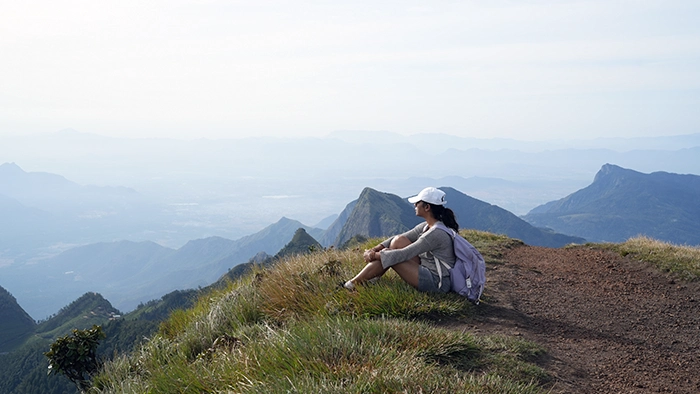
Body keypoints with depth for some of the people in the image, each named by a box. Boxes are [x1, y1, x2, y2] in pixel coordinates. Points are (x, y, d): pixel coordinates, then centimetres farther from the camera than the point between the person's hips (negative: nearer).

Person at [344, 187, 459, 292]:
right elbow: (399, 238, 8)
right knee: (398, 241, -2)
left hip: (436, 283, -9)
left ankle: (355, 282, 2)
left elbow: (404, 254, -23)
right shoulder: (427, 226, 6)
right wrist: (376, 249, -5)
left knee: (389, 258, -13)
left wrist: (375, 256, -16)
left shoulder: (436, 233, -23)